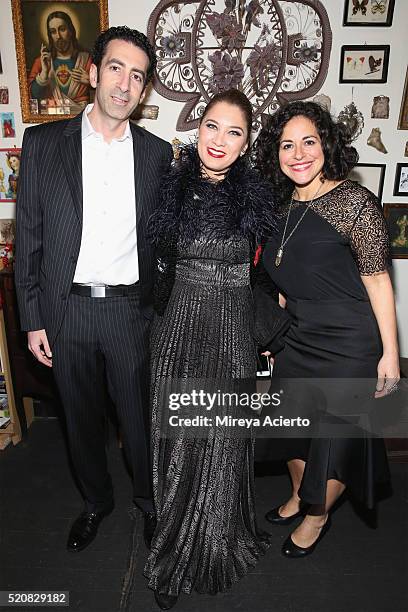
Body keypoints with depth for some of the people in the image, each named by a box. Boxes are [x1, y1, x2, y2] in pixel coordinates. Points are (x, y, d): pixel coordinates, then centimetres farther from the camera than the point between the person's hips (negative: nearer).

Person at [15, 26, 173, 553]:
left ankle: (149, 500, 41)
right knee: (82, 419, 17)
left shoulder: (158, 154, 3)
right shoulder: (43, 143, 0)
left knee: (139, 419, 13)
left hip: (132, 311, 0)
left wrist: (161, 311, 3)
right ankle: (96, 500, 44)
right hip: (67, 310, 1)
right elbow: (29, 237, 1)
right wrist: (33, 319, -1)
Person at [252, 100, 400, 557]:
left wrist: (389, 353, -13)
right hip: (297, 339, 6)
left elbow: (377, 281, -14)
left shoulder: (354, 201, -15)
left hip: (348, 344, -6)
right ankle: (298, 497, 48)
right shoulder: (282, 208, 5)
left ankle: (317, 518, 38)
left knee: (335, 436, 10)